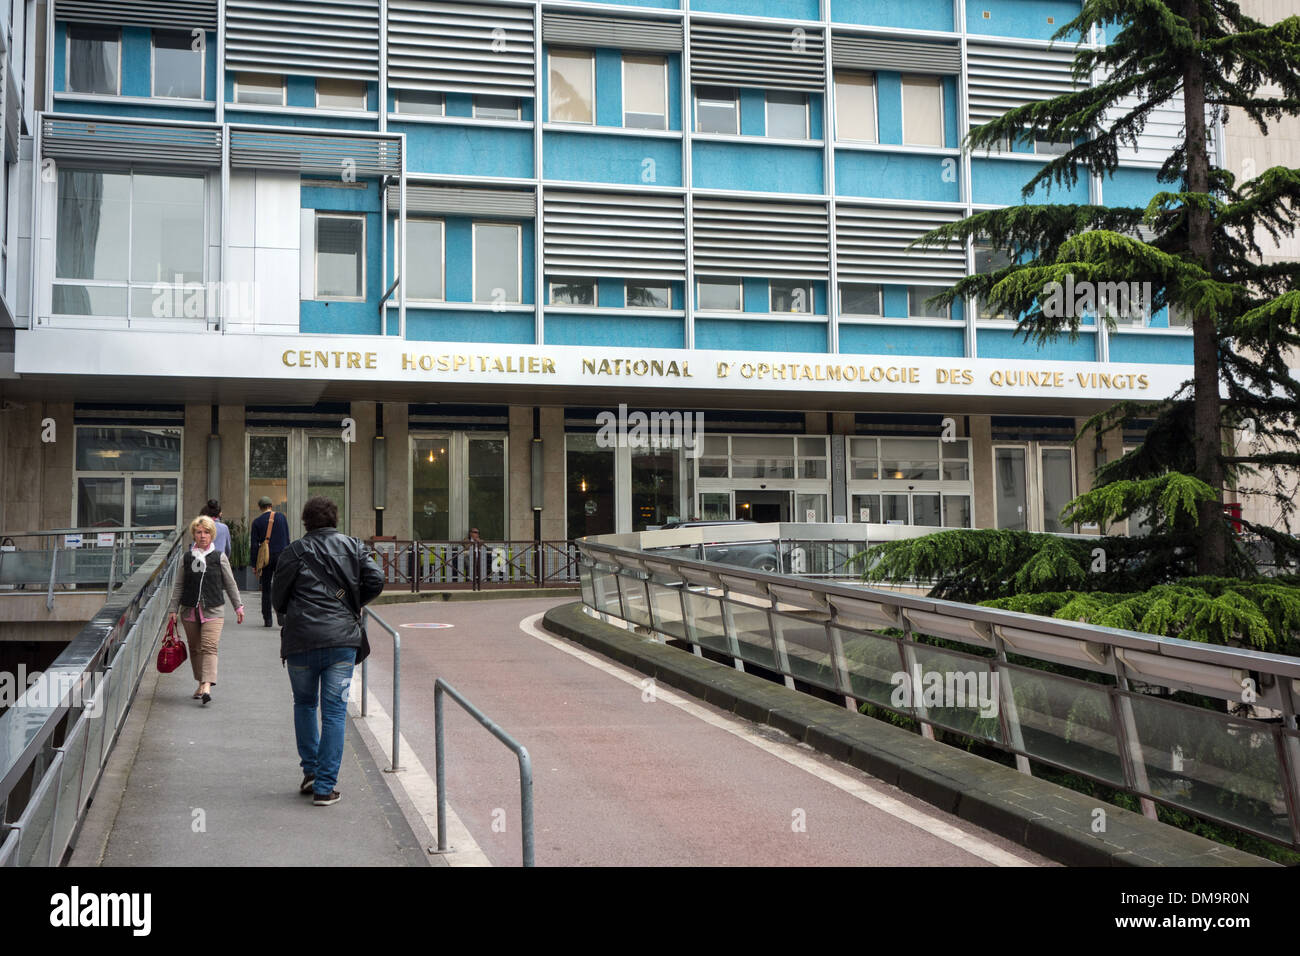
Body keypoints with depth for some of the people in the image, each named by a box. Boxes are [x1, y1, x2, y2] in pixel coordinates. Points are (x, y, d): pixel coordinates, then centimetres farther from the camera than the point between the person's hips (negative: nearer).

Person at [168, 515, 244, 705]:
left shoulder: (220, 557, 3)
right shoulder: (186, 558, 7)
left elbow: (230, 584, 10)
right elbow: (178, 586, 10)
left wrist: (238, 606, 10)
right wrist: (173, 609, 6)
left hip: (213, 610, -2)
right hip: (190, 610, 3)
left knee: (209, 646, -15)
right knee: (194, 648, 8)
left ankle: (207, 685, -24)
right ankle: (201, 683, 22)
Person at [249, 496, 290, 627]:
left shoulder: (257, 521, -1)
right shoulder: (282, 517, 3)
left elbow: (254, 544, -2)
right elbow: (287, 539, 5)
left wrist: (254, 563, 1)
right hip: (281, 555, 0)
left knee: (266, 588, 9)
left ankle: (267, 619, 9)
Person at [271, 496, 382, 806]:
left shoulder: (295, 551, 2)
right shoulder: (353, 546, 7)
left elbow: (278, 597, 3)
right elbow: (376, 581, -1)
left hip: (302, 641, 0)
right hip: (342, 638, 1)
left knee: (304, 704, 21)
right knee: (334, 711, 3)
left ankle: (311, 770, 18)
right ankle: (324, 787, 1)